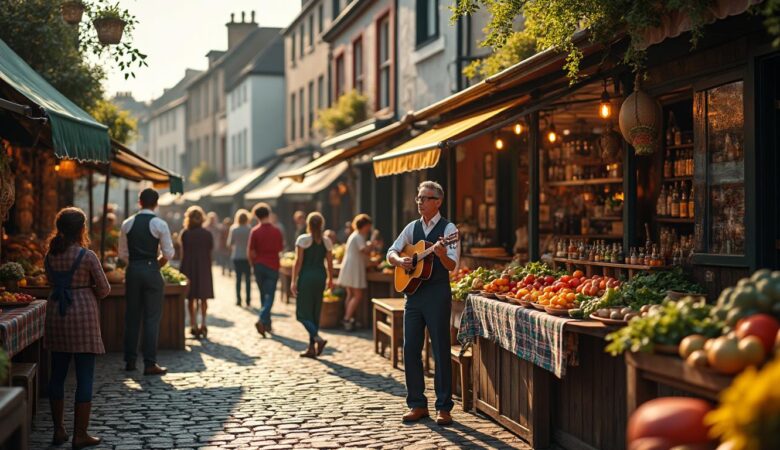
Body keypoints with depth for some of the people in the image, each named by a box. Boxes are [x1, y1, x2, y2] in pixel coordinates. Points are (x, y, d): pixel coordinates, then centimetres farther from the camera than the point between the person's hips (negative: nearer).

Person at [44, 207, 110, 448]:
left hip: (56, 315, 6)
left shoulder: (50, 256, 4)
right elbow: (104, 289, -5)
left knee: (57, 374, 14)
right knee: (85, 377, 0)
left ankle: (58, 430, 20)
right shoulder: (87, 256, -12)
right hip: (83, 314, -5)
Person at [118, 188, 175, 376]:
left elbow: (123, 253, 8)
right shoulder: (160, 224, -7)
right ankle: (150, 363, -3)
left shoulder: (127, 224, 4)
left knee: (132, 316, 12)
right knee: (152, 317, 0)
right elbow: (168, 253, -6)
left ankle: (130, 361, 17)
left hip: (132, 270, 4)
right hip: (152, 270, -4)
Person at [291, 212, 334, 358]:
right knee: (315, 313, 11)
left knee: (302, 313, 2)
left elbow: (298, 262, -10)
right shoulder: (326, 241, 5)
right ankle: (312, 348, 11)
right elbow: (329, 262, 8)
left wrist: (293, 280, -7)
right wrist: (330, 279, 22)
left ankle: (318, 338, -20)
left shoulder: (303, 239, -8)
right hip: (320, 276, 5)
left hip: (306, 276, -5)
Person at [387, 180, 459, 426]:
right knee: (410, 349, 5)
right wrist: (400, 260, -6)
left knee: (441, 350, -2)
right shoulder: (412, 227, 12)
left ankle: (443, 407, 4)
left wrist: (442, 255, -36)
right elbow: (391, 252, 16)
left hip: (438, 293, -6)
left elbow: (452, 265, -14)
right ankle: (417, 404, 15)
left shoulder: (448, 228, -5)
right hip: (413, 290, 6)